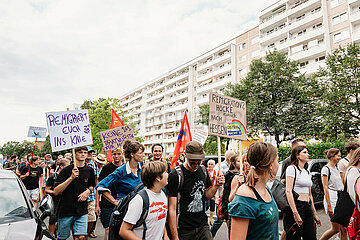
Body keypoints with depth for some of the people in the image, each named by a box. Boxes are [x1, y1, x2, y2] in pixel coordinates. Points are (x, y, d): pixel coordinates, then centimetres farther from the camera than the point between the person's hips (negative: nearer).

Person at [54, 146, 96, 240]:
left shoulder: (89, 170, 4)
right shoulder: (66, 170, -8)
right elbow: (56, 192, -14)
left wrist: (88, 191, -2)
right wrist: (71, 178, -24)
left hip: (82, 211, 2)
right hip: (65, 210, -2)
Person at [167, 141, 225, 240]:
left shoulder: (203, 171, 2)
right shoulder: (175, 175, -17)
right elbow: (172, 209, -16)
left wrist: (216, 186, -5)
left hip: (203, 226, 5)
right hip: (184, 230, -4)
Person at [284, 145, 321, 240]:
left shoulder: (307, 172, 17)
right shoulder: (292, 168, -8)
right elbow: (288, 191, -17)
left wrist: (314, 214, 19)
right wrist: (295, 213, -23)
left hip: (308, 207, 8)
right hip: (296, 206, -8)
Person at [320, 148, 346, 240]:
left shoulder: (336, 168, 15)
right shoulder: (326, 169, -10)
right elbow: (325, 188, -14)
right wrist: (329, 205, -18)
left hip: (340, 198, 8)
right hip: (331, 198, -8)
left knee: (343, 229, 6)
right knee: (336, 229, -2)